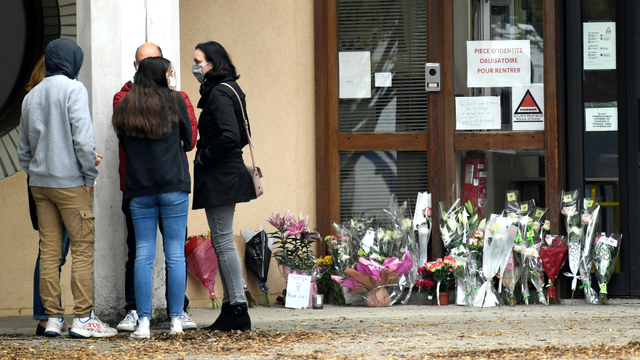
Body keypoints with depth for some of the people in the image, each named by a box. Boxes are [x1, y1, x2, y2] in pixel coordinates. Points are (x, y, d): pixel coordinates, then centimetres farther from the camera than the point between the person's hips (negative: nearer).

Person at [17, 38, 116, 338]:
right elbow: (83, 137, -15)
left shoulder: (31, 96, 13)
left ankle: (53, 317, 6)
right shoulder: (73, 89, -7)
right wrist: (90, 175, -7)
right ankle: (83, 318, -7)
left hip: (39, 183, 6)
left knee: (49, 251, 6)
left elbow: (23, 149, 16)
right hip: (70, 183, -6)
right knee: (83, 250, -4)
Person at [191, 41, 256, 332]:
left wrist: (205, 157, -13)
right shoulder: (228, 90, 16)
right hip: (226, 175, 10)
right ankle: (231, 308, 16)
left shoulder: (219, 93, -15)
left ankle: (238, 310, -8)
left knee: (223, 242, -8)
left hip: (220, 177, -10)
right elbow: (241, 136, 20)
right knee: (221, 242, 13)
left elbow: (230, 136, -25)